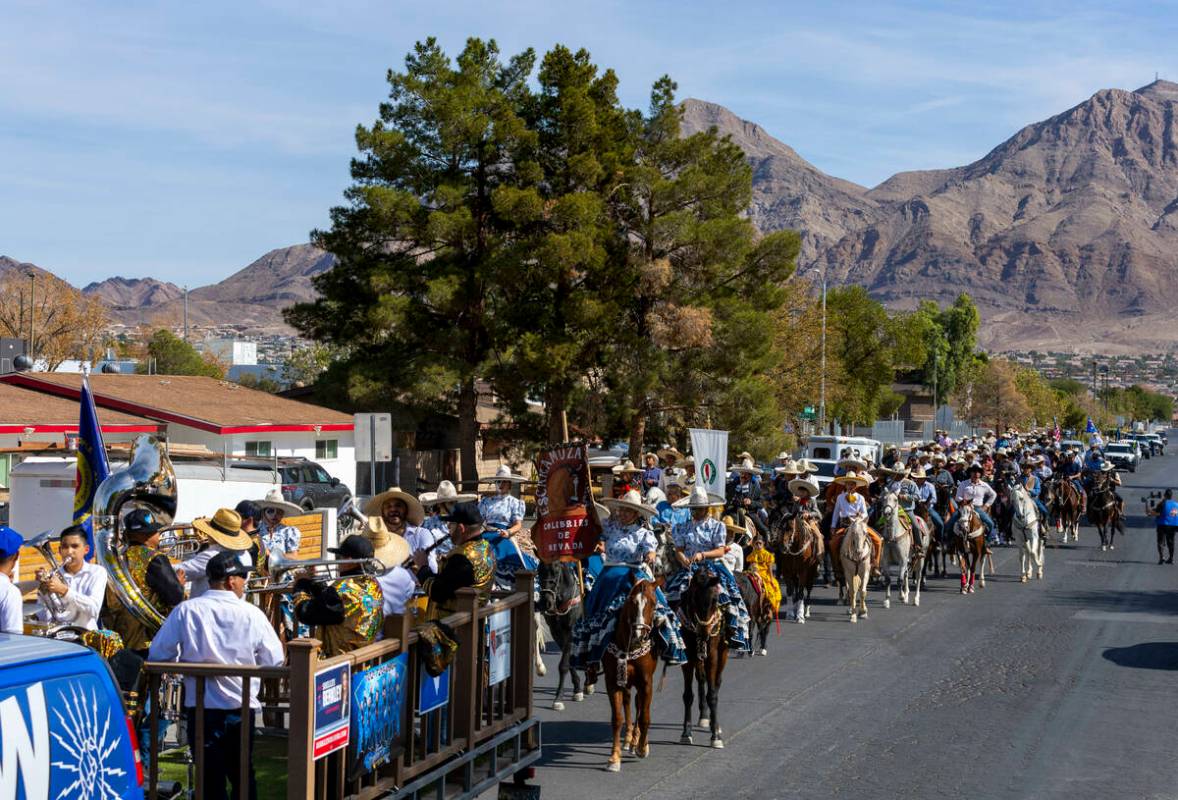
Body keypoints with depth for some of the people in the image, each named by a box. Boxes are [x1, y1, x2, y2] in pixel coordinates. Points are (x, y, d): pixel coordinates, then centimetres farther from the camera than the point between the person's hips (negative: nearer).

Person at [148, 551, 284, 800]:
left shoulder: (185, 611, -9)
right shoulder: (253, 614, -8)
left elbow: (158, 655, -6)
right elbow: (274, 661, -2)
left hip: (201, 706, -1)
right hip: (242, 706, 1)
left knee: (211, 778, 8)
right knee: (242, 774, 18)